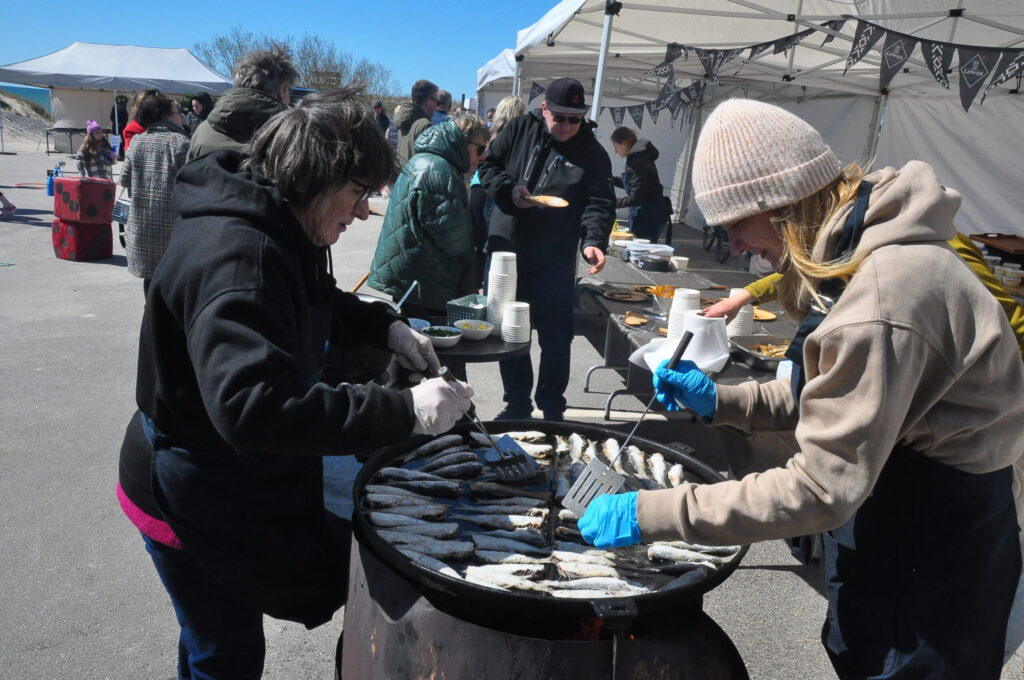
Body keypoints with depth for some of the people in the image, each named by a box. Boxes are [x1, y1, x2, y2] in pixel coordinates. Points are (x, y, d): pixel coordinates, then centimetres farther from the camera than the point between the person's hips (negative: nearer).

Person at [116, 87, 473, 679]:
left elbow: (319, 306, 20)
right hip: (197, 500, -9)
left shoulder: (281, 233, 2)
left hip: (256, 474, 9)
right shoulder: (234, 255, -32)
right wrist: (404, 412, -42)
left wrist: (386, 328, 1)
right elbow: (253, 405, -43)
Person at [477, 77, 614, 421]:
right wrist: (509, 189, -11)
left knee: (556, 337, 2)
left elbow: (599, 202, -9)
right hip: (506, 250, 3)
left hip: (555, 262, -2)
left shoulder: (591, 151, -1)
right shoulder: (519, 129, 4)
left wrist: (593, 240, -27)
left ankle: (552, 411, 18)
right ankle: (517, 405, 27)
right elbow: (487, 165, 9)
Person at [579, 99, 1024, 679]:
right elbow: (843, 394, 9)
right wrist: (721, 401, -1)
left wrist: (653, 515, -28)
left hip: (936, 540, -8)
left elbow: (823, 487, -31)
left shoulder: (880, 303, -32)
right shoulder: (862, 247, 0)